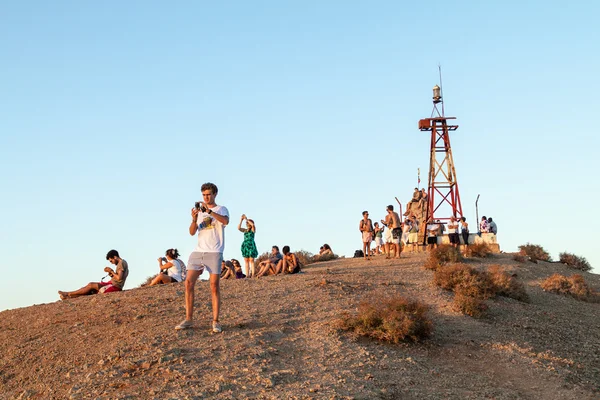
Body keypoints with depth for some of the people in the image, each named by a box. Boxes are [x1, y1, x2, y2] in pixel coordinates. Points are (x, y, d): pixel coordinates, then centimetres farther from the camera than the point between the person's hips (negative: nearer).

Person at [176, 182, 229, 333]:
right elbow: (192, 232, 9)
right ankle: (188, 319, 2)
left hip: (214, 252, -4)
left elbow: (225, 221, -19)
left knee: (214, 286, -5)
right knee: (189, 282, -4)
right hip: (198, 251, 5)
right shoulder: (199, 211, 18)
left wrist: (209, 211, -28)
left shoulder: (221, 209, 5)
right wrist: (194, 219, -10)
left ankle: (215, 321, -2)